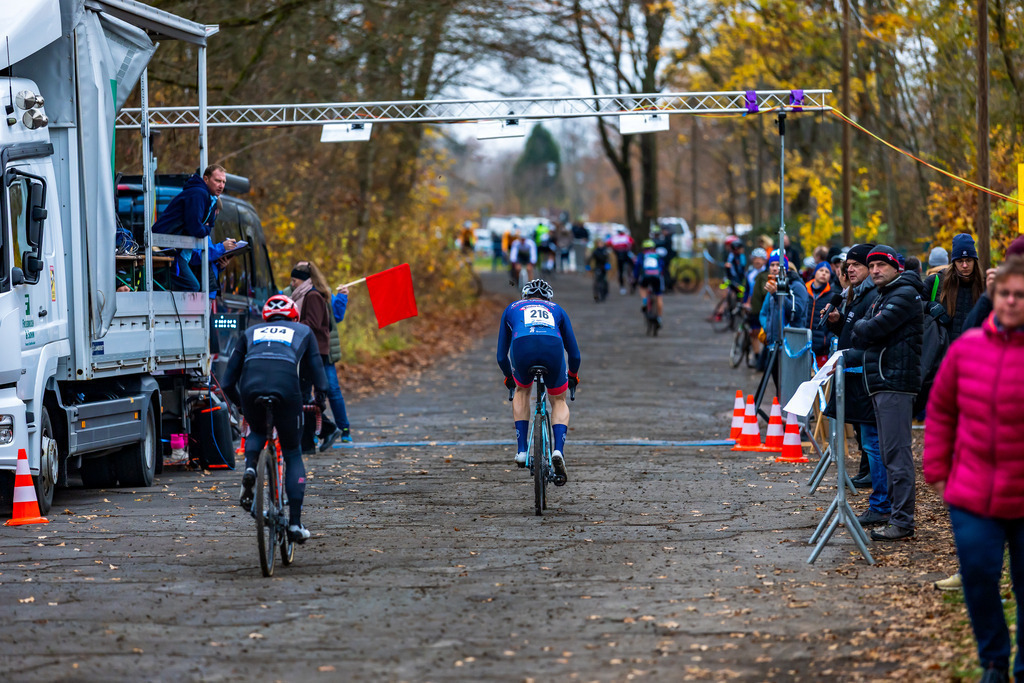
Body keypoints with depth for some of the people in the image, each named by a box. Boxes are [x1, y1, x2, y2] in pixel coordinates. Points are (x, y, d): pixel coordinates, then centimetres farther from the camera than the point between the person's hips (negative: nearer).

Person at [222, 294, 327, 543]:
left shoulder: (251, 332, 32)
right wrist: (320, 399, 46)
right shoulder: (303, 332, 29)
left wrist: (241, 404, 45)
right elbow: (317, 375, 26)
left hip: (251, 387, 1)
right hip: (286, 388, -1)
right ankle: (295, 522, 8)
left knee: (257, 431, 34)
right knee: (292, 454, 15)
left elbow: (228, 382, 29)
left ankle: (250, 467, 2)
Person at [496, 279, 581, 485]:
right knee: (559, 401, 24)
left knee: (522, 391, 33)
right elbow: (574, 353, 36)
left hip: (522, 347, 0)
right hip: (553, 347, 0)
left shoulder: (512, 308, 36)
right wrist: (573, 375, 56)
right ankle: (558, 450, 1)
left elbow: (501, 356, 36)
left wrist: (508, 376, 55)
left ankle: (521, 449, 24)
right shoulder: (556, 309, 36)